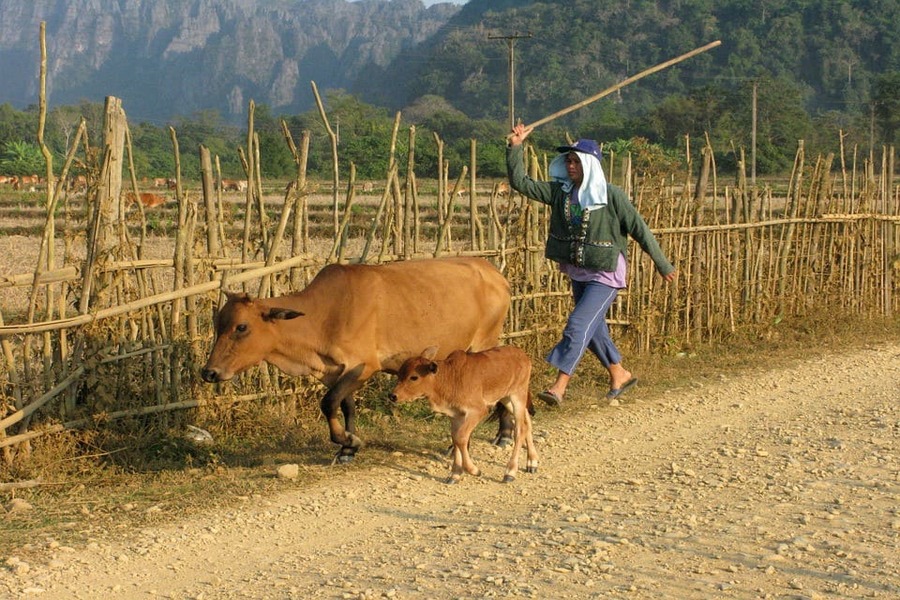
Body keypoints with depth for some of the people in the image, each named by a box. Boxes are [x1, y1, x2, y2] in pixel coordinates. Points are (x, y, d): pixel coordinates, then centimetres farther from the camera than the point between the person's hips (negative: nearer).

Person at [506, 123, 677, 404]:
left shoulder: (611, 195, -15)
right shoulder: (560, 191, -1)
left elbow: (640, 230, -9)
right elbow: (520, 182, -4)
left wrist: (663, 265, -3)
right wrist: (515, 148, -16)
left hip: (605, 275, -6)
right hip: (577, 273, 6)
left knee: (579, 324, -15)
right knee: (594, 328, 17)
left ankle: (559, 386, -13)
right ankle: (620, 375, 36)